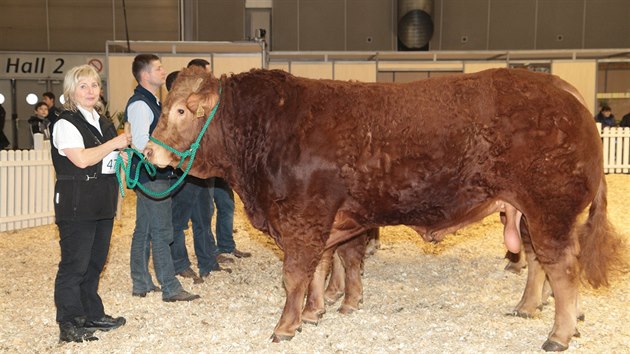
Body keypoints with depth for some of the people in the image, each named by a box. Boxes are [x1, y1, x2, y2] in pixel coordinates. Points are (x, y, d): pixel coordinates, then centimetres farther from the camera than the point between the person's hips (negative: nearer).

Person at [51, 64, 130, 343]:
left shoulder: (103, 122, 16)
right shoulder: (66, 124, -10)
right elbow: (82, 159, -23)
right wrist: (115, 143, -15)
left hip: (102, 203, 8)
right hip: (76, 205, -8)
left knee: (95, 261, 15)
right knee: (74, 264, -4)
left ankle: (92, 315, 26)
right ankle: (69, 325, 4)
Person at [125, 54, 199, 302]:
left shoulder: (151, 102, 16)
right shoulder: (140, 104, -15)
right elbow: (141, 143, -23)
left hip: (152, 176, 10)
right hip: (151, 177, -10)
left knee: (143, 231, 14)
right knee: (161, 233, -7)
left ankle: (141, 284, 23)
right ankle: (171, 289, -2)